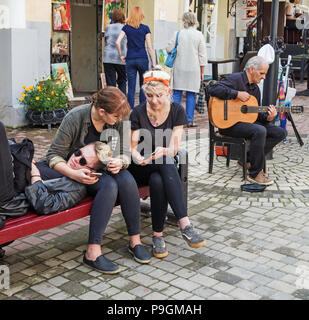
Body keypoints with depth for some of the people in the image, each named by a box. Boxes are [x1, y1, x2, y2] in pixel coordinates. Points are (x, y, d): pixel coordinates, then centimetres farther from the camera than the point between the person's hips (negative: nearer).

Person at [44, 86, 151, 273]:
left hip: (109, 168, 4)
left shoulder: (119, 121, -6)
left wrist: (120, 162, -23)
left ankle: (135, 241, -18)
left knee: (128, 181, -29)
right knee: (109, 186, -34)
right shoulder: (75, 118, -18)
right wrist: (73, 174, -31)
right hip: (83, 172, -4)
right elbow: (54, 155, -15)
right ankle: (93, 252, -35)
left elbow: (125, 152, 2)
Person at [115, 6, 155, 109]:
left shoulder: (126, 28, 4)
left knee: (131, 88, 4)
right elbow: (149, 47, -2)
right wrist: (153, 62, 4)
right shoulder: (145, 28, 0)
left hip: (130, 60, 1)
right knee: (143, 87, 8)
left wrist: (121, 55, 5)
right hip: (143, 59, -1)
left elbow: (117, 42, -6)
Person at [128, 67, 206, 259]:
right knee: (166, 164, -36)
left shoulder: (177, 111, -1)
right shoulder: (138, 113, -3)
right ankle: (185, 225, -42)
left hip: (165, 166, 1)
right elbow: (133, 148, -4)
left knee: (158, 181, -37)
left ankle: (158, 235, -33)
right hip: (141, 169, -1)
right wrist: (139, 158, -28)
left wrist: (162, 151, -32)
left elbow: (174, 148, -8)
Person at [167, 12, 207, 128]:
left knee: (177, 93, 5)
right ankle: (189, 120, 4)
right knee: (191, 94, 3)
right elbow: (202, 55, -1)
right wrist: (202, 72, 5)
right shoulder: (199, 35, -1)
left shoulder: (178, 33, -1)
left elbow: (169, 49, 1)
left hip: (179, 68, 0)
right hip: (193, 69, 0)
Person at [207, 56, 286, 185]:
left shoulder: (255, 88, 17)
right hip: (229, 123, -9)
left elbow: (256, 113, 18)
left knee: (279, 133, -1)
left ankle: (248, 160, -1)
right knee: (260, 131, -33)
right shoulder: (235, 79, -10)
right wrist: (237, 94, -24)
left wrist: (267, 117, -4)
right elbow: (213, 89, -25)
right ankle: (255, 173, -21)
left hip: (248, 121, 9)